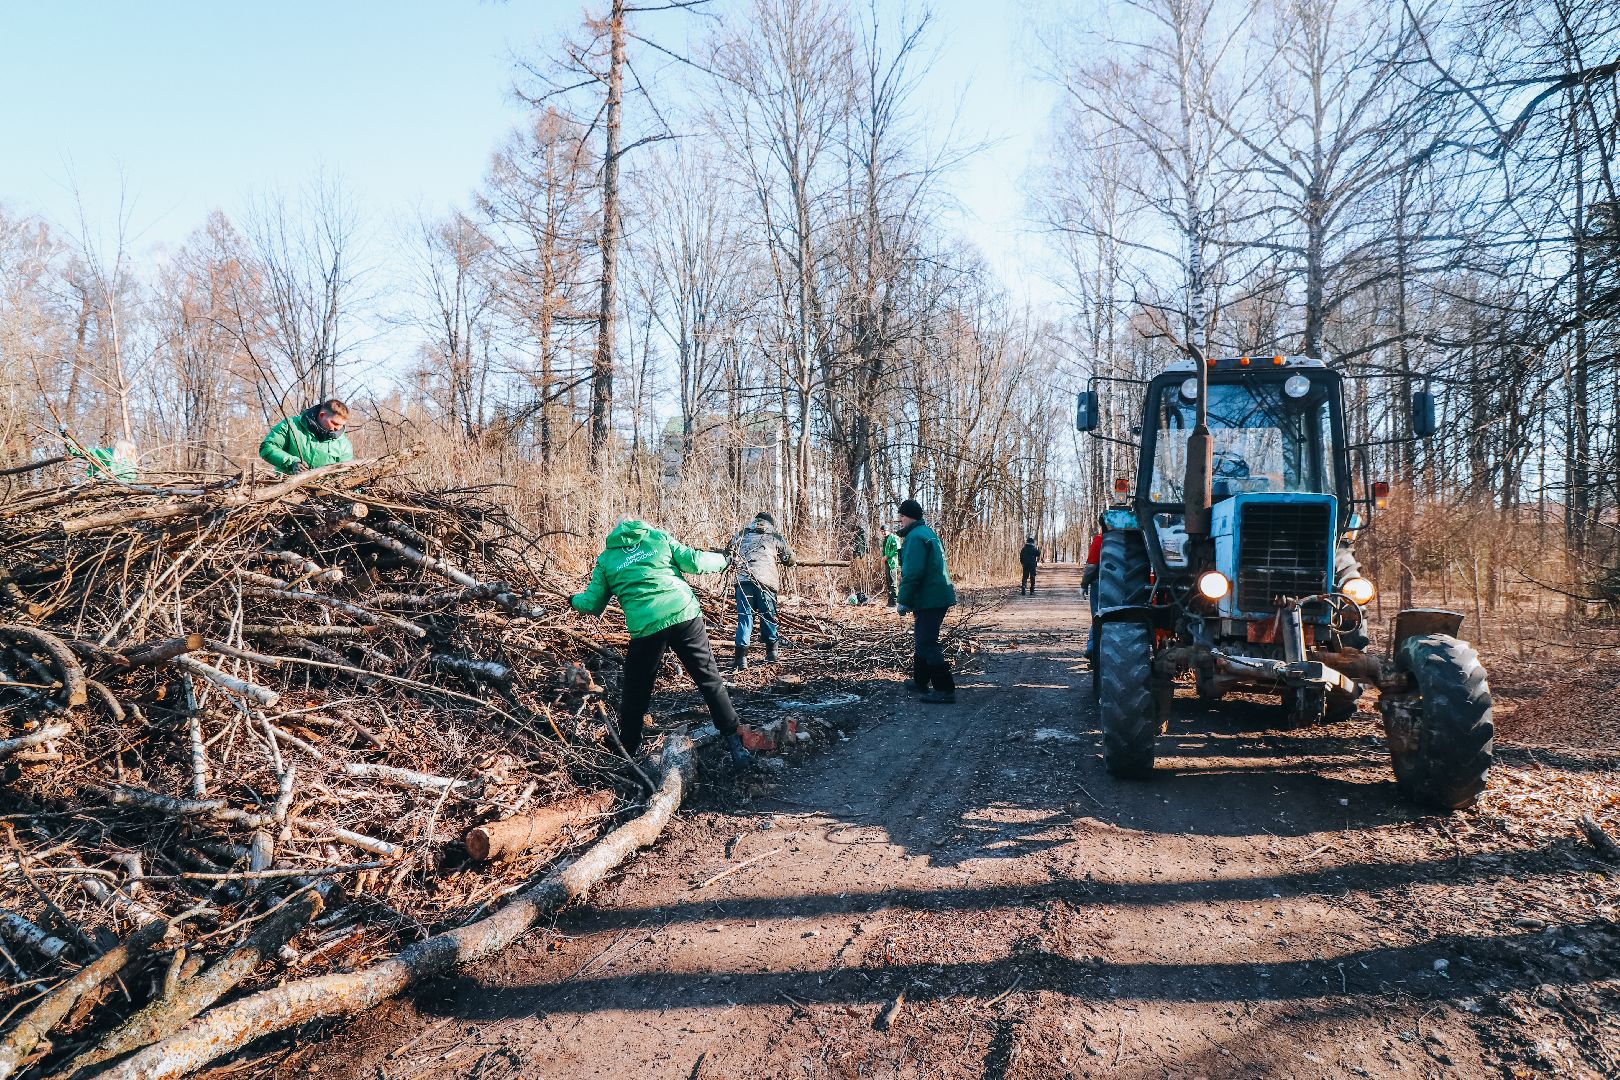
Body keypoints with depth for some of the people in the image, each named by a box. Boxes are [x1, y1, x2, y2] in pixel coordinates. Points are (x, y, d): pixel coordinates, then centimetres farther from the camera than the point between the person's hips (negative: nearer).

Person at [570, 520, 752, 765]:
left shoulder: (606, 559, 17)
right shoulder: (658, 537, 16)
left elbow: (593, 604, 18)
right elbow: (693, 562, 6)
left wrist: (575, 600, 40)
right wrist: (722, 559, 24)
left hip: (646, 627, 0)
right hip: (685, 615, 0)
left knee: (635, 692, 18)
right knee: (710, 680, 8)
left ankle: (627, 750, 30)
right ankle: (734, 741, 6)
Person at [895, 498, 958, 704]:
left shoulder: (915, 537, -16)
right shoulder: (927, 533, 18)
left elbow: (912, 573, -25)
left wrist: (903, 601, -18)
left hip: (928, 600, -11)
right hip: (939, 596, 11)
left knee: (927, 644, -8)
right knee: (923, 640, 21)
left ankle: (946, 690, -9)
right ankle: (920, 683, 32)